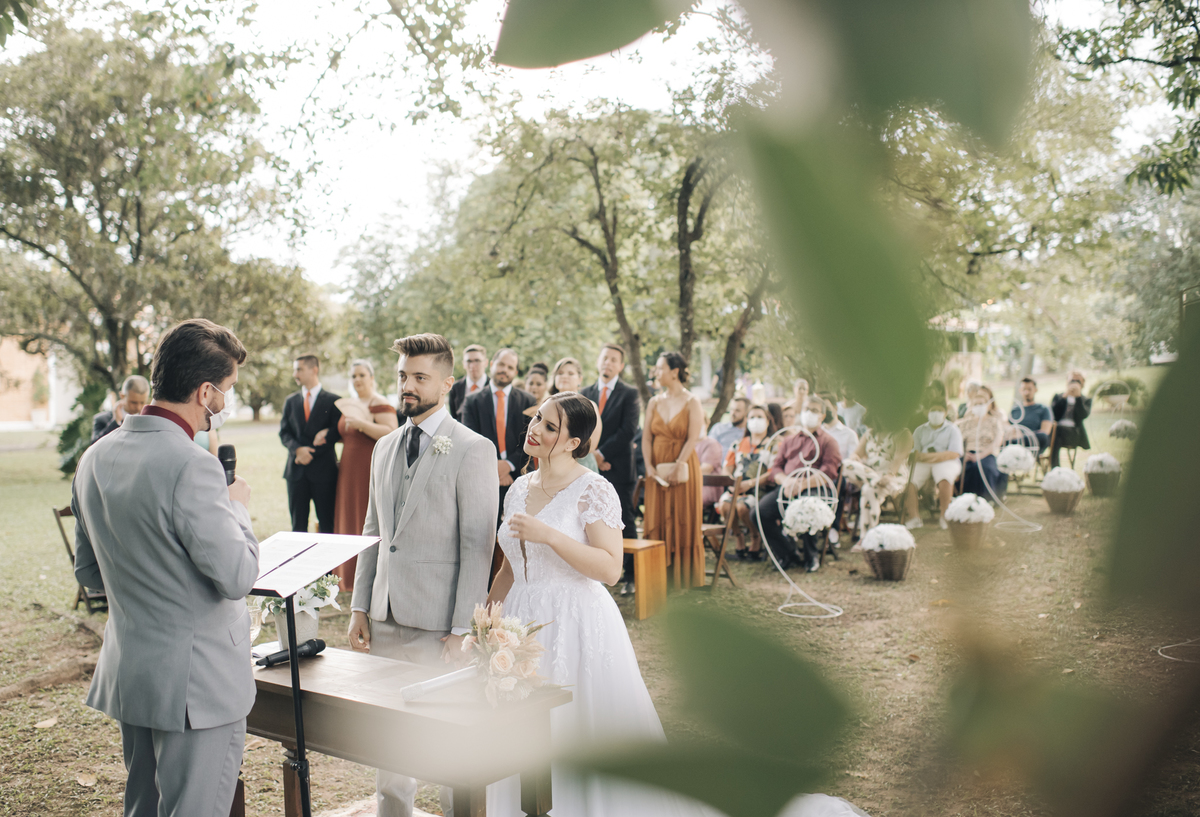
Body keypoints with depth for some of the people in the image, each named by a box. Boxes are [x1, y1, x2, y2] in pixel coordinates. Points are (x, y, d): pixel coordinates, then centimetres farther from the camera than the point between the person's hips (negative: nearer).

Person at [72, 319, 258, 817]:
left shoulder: (95, 459, 4)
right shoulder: (190, 466, -24)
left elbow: (88, 575, 13)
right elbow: (238, 577, -21)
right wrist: (237, 508, -5)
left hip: (127, 673, 8)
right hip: (197, 682, -8)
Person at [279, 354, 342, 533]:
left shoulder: (333, 401, 2)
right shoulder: (290, 401, 15)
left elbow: (336, 433, -4)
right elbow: (284, 432, 9)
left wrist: (310, 453, -11)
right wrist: (297, 449, -12)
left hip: (323, 470, -4)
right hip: (296, 471, 4)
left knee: (327, 525, -1)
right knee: (298, 524, 6)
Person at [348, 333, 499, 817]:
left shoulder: (473, 451, -9)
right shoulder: (385, 448, 13)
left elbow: (478, 546, -12)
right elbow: (373, 532, 16)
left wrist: (462, 630, -15)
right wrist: (359, 607, 10)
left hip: (437, 625, -6)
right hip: (385, 618, 6)